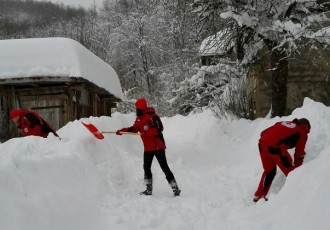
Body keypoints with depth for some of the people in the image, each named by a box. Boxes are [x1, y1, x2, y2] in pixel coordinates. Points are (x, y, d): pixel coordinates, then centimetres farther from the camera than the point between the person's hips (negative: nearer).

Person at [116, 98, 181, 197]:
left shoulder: (152, 116, -16)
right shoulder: (139, 118, 11)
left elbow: (159, 128, -24)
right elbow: (134, 129, 25)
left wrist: (146, 133, -27)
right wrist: (122, 130, 18)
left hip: (158, 146, -9)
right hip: (148, 148, 9)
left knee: (164, 167, -9)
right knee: (146, 167, 11)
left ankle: (176, 188, -4)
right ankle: (149, 189, 22)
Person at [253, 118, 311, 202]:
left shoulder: (284, 123, 29)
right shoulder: (302, 133, 13)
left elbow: (264, 132, 26)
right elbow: (299, 153, 13)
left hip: (262, 143, 7)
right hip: (275, 147, -7)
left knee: (269, 171, 24)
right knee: (291, 172, 8)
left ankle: (259, 196, 31)